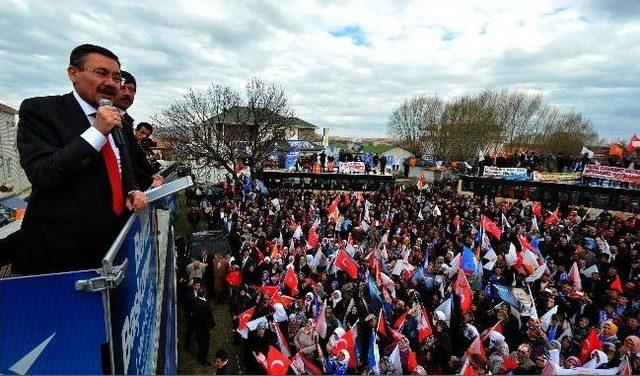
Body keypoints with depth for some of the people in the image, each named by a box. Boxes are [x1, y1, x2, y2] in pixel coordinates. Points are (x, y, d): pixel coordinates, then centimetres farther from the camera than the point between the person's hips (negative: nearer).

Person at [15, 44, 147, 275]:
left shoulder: (117, 119, 11)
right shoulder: (38, 110, -7)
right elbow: (41, 176, -17)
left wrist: (133, 191, -1)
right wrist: (97, 132, -21)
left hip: (115, 240, 6)